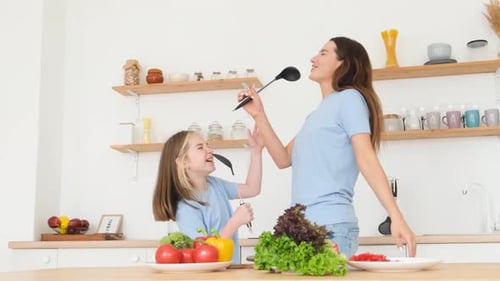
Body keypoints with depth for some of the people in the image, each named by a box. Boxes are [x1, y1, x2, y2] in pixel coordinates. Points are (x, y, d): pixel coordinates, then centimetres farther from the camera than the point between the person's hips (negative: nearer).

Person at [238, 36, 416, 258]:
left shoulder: (349, 98, -3)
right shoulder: (318, 113, 22)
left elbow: (366, 159, -14)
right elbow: (283, 159, 18)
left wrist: (396, 218, -22)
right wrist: (258, 115, 14)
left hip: (331, 225, -8)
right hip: (307, 225, 8)